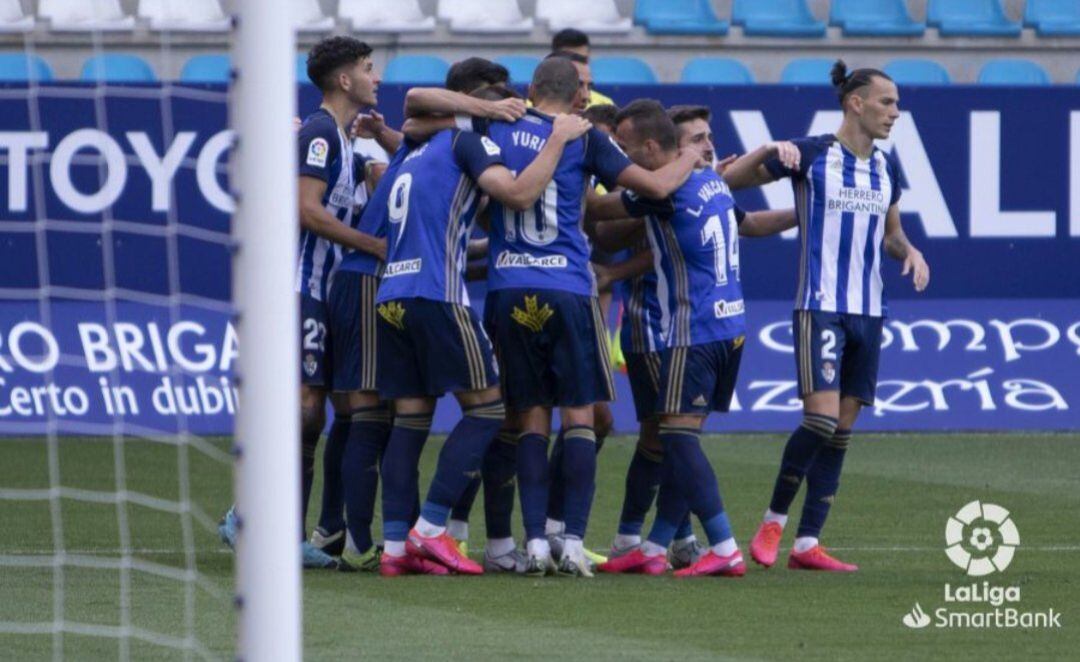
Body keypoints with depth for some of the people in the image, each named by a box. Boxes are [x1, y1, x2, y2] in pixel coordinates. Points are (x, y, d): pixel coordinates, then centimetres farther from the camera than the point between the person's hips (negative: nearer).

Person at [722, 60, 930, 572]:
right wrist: (770, 152, -20)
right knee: (821, 418, -17)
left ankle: (807, 543, 7)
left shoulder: (886, 169, 12)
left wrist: (909, 252, 4)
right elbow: (728, 180, -4)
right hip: (819, 307, -6)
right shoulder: (810, 156, -6)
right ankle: (774, 520, 1)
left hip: (868, 313, 6)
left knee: (842, 429, 3)